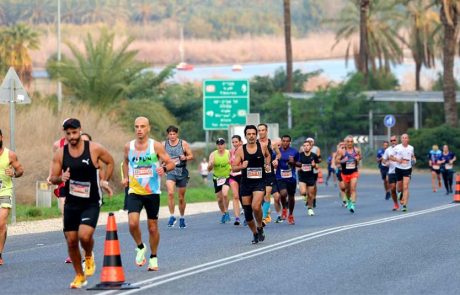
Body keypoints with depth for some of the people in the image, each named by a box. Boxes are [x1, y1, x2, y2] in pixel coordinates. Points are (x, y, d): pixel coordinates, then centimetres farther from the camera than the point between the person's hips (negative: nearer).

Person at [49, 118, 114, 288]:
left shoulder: (94, 149, -8)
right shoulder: (60, 154, -2)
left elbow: (110, 162, 9)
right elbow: (52, 179, 3)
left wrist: (104, 180, 2)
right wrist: (61, 178, -19)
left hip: (91, 203, -3)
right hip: (71, 203, 3)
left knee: (84, 236, -23)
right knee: (71, 241, 4)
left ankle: (89, 257, 11)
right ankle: (79, 276, 23)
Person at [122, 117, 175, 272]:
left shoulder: (156, 146, -6)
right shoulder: (129, 146, 3)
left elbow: (171, 163, -4)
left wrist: (164, 168, -25)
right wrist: (125, 177, 9)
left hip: (152, 192, -1)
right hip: (134, 192, 1)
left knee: (153, 227, 7)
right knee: (132, 223, -18)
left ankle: (153, 258, 25)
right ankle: (140, 247, 9)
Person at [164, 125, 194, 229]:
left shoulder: (183, 144, -2)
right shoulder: (164, 144, 2)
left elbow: (191, 156, 3)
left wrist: (185, 158, -17)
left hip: (182, 172, 0)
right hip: (170, 172, 0)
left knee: (181, 198, 8)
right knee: (170, 193, -23)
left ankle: (182, 218, 25)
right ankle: (172, 216, -15)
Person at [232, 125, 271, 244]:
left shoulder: (262, 146, -1)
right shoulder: (240, 150, -4)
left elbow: (268, 155, 22)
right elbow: (233, 167, -4)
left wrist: (267, 164, 4)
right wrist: (242, 166, -23)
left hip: (259, 182, -2)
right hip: (245, 183, 2)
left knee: (256, 206, -23)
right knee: (247, 212, 6)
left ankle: (260, 227, 3)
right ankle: (255, 234, 27)